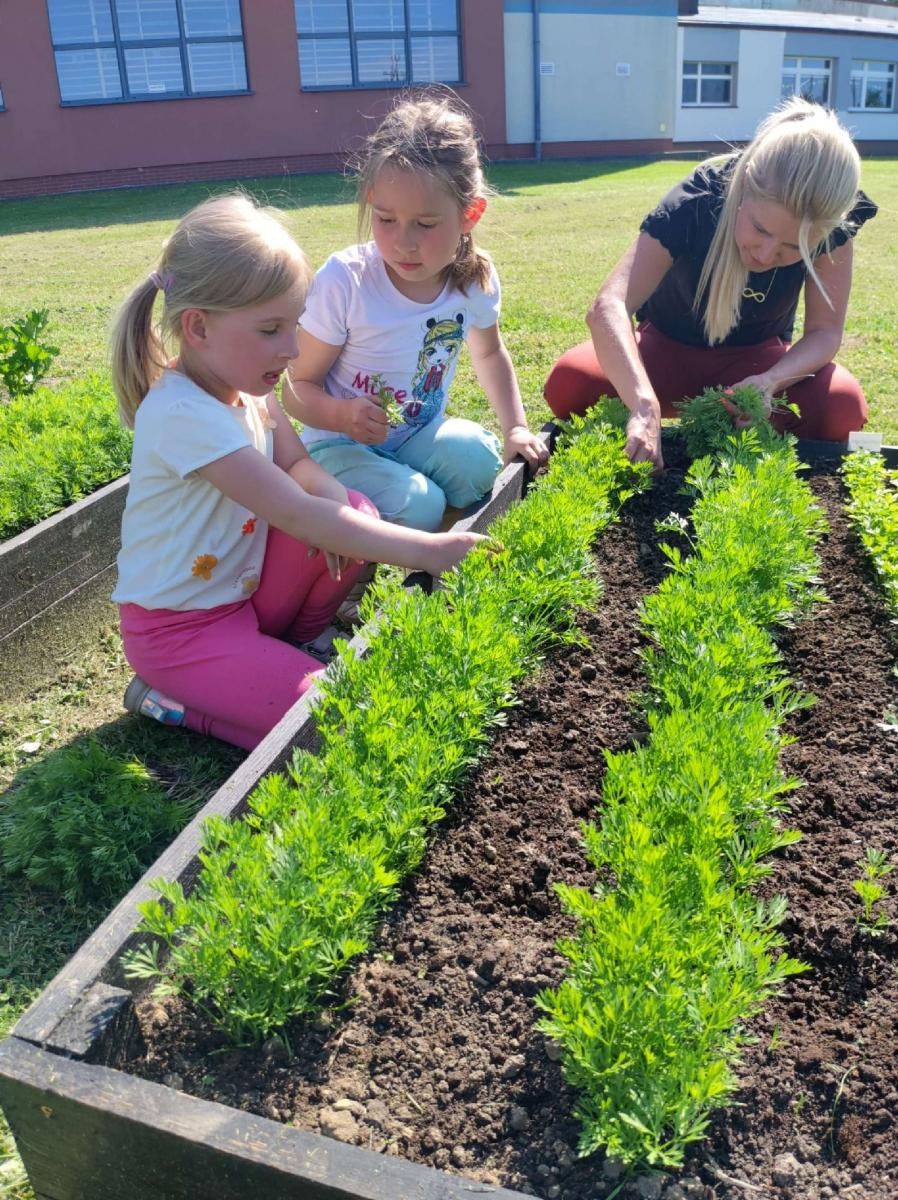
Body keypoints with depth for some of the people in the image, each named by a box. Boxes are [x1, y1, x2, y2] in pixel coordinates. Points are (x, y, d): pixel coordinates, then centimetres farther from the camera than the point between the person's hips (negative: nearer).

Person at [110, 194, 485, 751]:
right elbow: (295, 514, -33)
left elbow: (297, 465, 5)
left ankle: (298, 640, 7)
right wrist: (423, 549, -33)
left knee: (358, 512, -10)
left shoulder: (246, 381, -3)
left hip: (249, 589, 8)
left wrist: (333, 494, -20)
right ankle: (172, 701, 0)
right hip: (180, 627, -8)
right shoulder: (184, 414, -29)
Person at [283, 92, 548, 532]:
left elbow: (489, 354, 15)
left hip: (419, 434, 4)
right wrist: (342, 414, -34)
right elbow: (299, 387, -13)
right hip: (342, 444, -3)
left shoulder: (475, 279, -8)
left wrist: (516, 427, 4)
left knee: (486, 464, -24)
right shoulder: (343, 281, -21)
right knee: (418, 509, -27)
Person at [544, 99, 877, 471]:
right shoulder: (694, 206, -31)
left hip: (754, 357, 2)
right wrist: (645, 406, -61)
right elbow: (608, 308, -44)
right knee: (570, 383, -31)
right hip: (669, 349, -1)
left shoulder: (832, 229, -23)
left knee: (843, 406, -30)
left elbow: (825, 330, -15)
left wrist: (772, 380, -39)